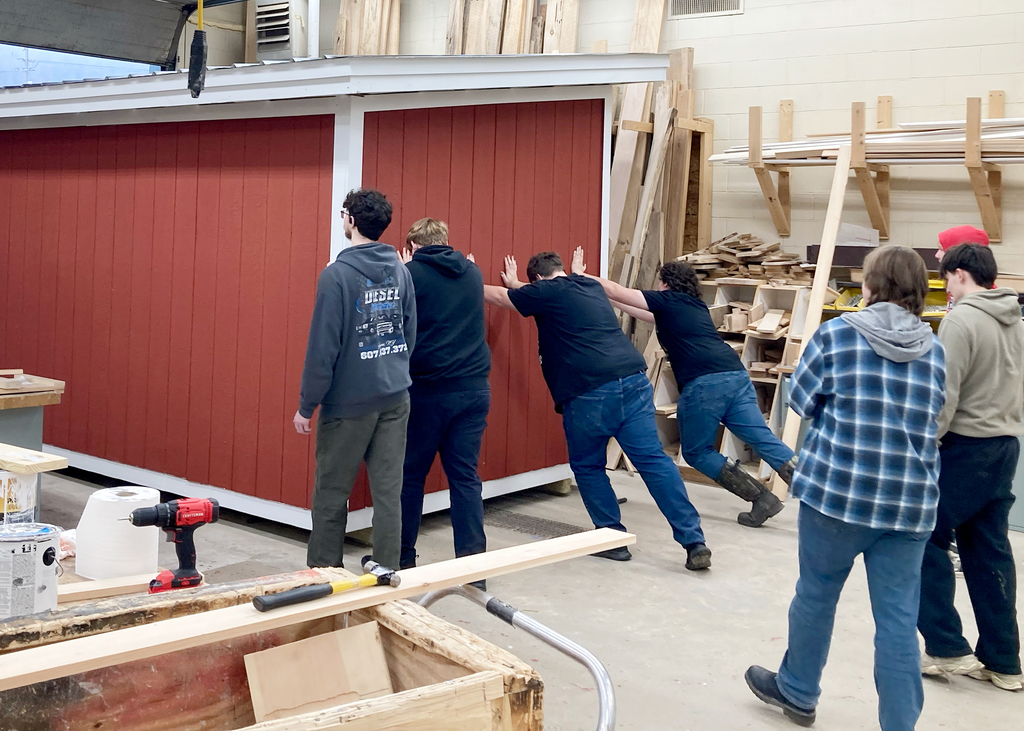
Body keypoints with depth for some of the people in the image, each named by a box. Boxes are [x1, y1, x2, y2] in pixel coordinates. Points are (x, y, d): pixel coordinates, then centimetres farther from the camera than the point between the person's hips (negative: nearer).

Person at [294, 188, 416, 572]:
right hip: (396, 399, 5)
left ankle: (324, 572, 19)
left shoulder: (337, 275, -14)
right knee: (388, 492, 8)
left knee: (331, 495, 9)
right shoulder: (401, 272, 4)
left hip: (349, 403, -5)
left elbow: (323, 347, -15)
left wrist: (306, 405, -7)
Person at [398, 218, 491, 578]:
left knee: (410, 476, 9)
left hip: (427, 389, -4)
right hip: (474, 388, 4)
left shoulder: (411, 272, -5)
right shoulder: (473, 272, 10)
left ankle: (402, 558, 18)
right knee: (465, 477, 7)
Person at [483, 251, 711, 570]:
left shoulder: (547, 292, 6)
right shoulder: (592, 286, 25)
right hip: (634, 381, 6)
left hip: (590, 392, -6)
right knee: (654, 460, 1)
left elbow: (498, 296, 21)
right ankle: (694, 542, -4)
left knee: (587, 466, 14)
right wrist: (515, 284, 59)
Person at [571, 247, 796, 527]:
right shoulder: (695, 305, 30)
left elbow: (616, 290, 17)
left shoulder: (667, 300, 10)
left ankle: (762, 498, 0)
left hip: (704, 383, -7)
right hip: (735, 375, 7)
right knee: (763, 439, 1)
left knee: (697, 452, 7)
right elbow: (650, 316, 43)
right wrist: (610, 301, 48)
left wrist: (579, 274, 29)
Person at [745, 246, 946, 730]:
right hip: (910, 500, 3)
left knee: (816, 595, 15)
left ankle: (796, 692, 33)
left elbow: (802, 402, 1)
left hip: (838, 489, -2)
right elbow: (928, 417, 16)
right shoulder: (935, 349, 6)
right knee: (898, 616, 6)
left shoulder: (837, 333, -6)